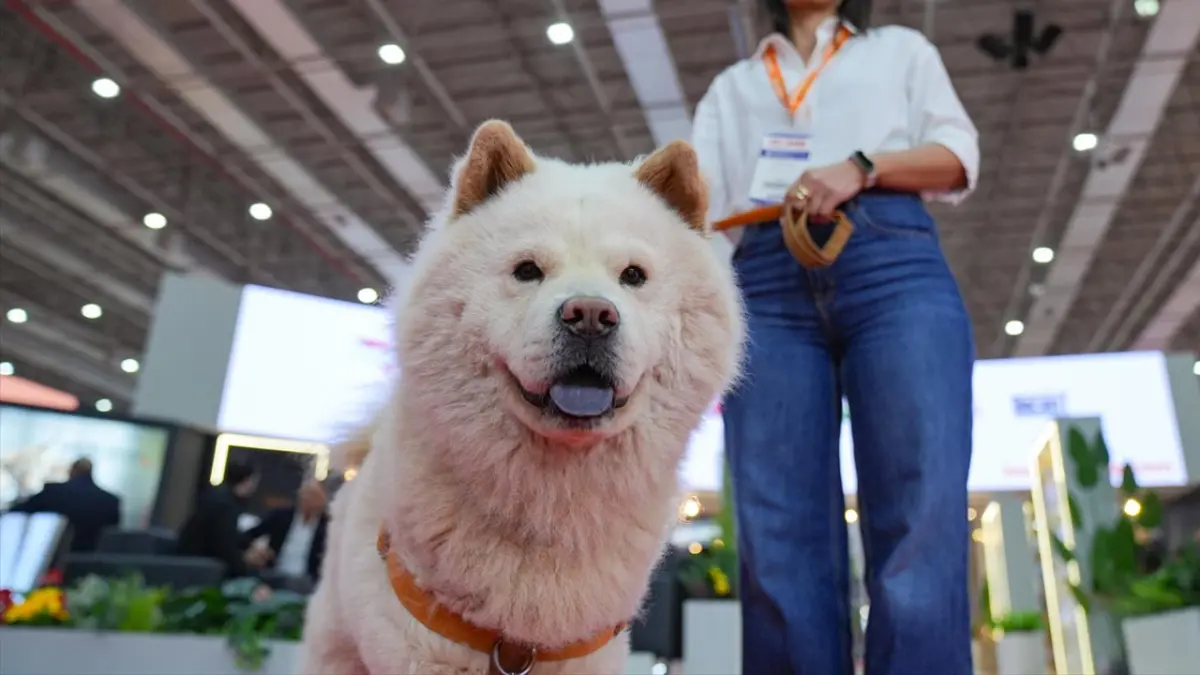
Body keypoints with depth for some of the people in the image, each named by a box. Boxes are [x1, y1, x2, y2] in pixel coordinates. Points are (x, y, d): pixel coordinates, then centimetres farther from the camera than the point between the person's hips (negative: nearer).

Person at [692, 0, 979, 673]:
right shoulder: (732, 86, 31)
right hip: (768, 285, 2)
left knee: (920, 535, -15)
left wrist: (862, 168, -5)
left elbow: (959, 156, 14)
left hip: (894, 269, -1)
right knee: (779, 551, -9)